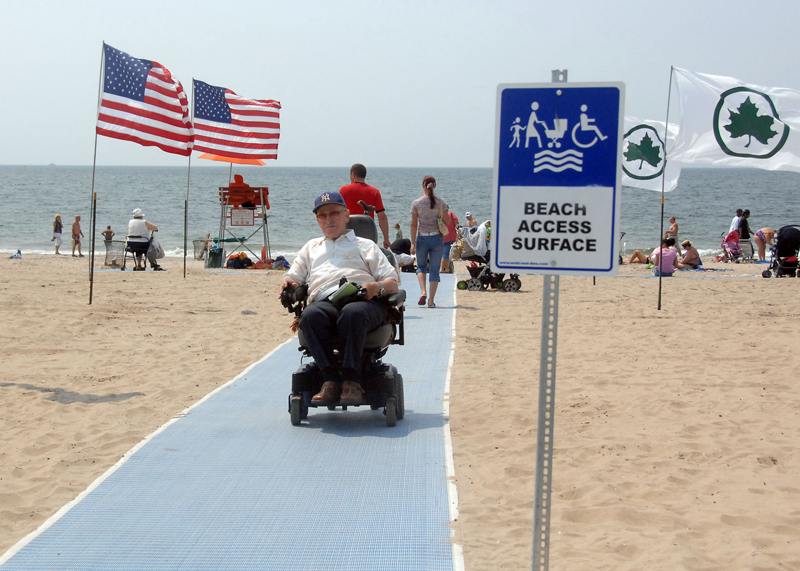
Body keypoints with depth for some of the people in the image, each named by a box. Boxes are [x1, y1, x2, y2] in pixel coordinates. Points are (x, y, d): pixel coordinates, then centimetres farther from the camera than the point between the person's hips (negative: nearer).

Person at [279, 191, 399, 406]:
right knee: (310, 316, -37)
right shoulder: (312, 247, 41)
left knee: (353, 314, -41)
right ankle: (330, 380, -39)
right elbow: (293, 276, 32)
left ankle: (352, 381, -39)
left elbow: (392, 283, 20)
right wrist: (288, 283, 6)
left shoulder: (365, 245, 31)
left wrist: (378, 287, -5)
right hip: (324, 302, 2)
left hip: (363, 301, -2)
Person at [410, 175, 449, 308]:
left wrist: (413, 243, -3)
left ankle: (423, 291, -7)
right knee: (434, 269, 7)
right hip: (437, 238, 0)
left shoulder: (416, 203, -4)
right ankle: (431, 300, 4)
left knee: (421, 266, 17)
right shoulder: (441, 202, -3)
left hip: (421, 238, 0)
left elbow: (414, 224, -5)